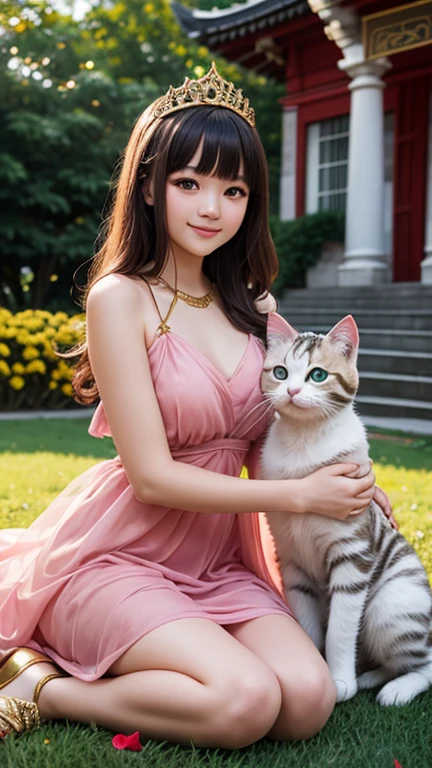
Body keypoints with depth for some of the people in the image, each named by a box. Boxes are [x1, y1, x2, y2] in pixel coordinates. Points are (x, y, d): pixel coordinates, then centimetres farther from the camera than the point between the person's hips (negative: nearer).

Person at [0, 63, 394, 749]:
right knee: (246, 700, -27)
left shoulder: (247, 306, 9)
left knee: (309, 700, -16)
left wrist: (348, 483, 0)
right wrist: (303, 494, -11)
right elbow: (152, 475, -15)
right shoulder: (121, 298, -12)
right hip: (119, 557, -6)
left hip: (218, 560, 7)